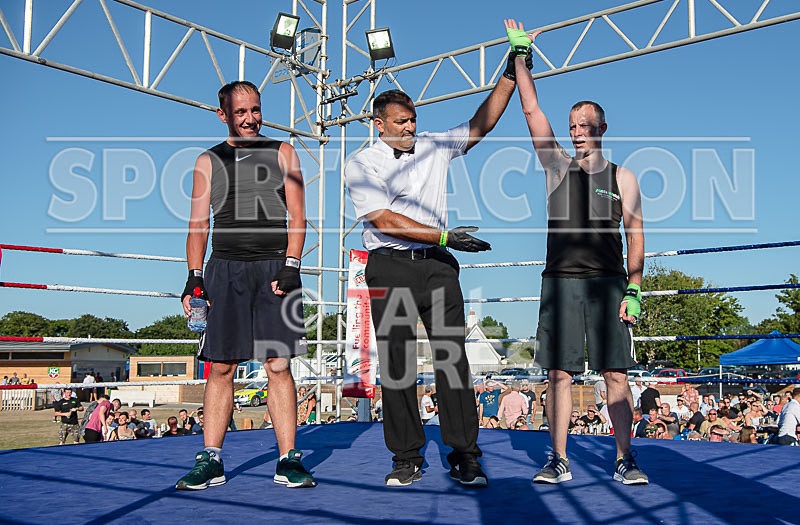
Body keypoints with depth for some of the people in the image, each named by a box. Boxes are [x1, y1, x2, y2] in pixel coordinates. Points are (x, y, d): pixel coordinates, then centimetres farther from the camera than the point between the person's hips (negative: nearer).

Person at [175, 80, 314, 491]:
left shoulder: (282, 153, 10)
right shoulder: (208, 161, 14)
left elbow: (297, 217, 4)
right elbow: (198, 223, 12)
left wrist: (290, 266, -7)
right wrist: (194, 276, 2)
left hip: (274, 268, -1)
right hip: (224, 269, 2)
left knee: (278, 365, -5)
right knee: (220, 367, 1)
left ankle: (288, 461, 1)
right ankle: (211, 460, 9)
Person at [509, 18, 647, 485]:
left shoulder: (621, 177, 9)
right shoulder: (558, 166, 11)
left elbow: (636, 236, 6)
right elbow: (532, 111, 6)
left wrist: (635, 289, -3)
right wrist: (520, 56, 2)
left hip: (608, 282, -1)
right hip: (561, 281, 1)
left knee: (616, 373, -2)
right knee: (560, 373, 1)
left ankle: (625, 458, 8)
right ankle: (559, 461, 8)